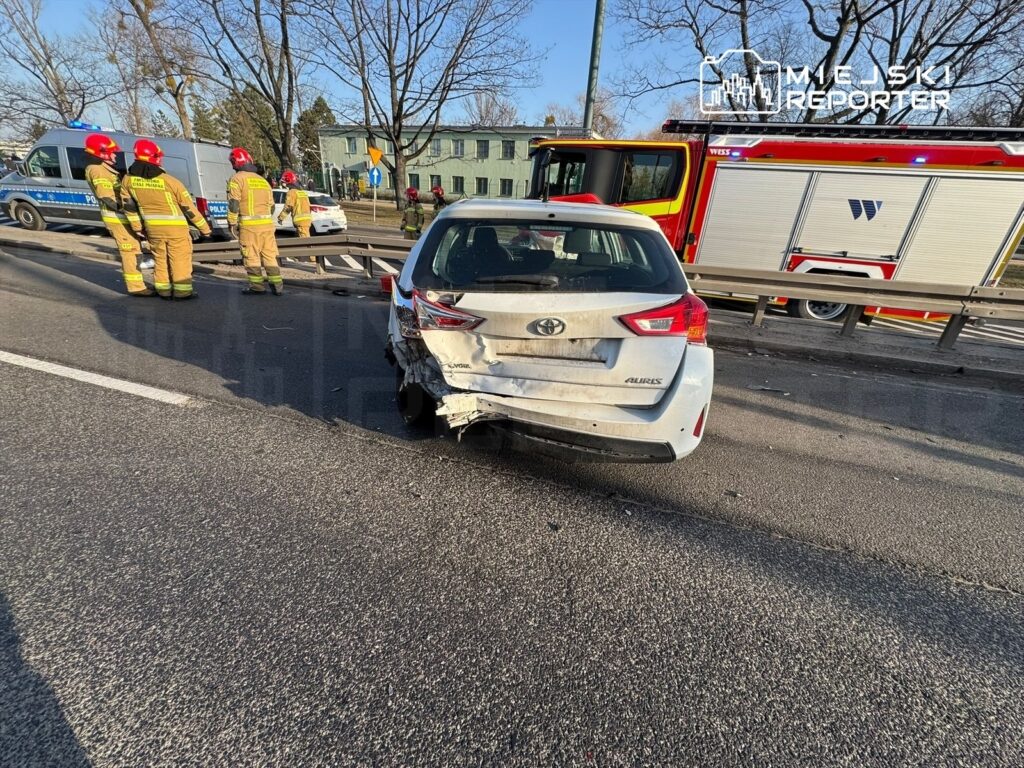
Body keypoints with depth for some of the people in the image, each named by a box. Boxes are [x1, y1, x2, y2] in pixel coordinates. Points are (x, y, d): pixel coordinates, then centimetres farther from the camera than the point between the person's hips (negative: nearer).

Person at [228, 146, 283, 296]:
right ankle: (277, 285, 4)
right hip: (267, 224, 6)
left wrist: (232, 224, -3)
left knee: (251, 256, 0)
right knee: (270, 255, 6)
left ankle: (257, 286, 1)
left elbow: (233, 204, -9)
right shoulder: (263, 180, 17)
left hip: (249, 225, -5)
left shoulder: (237, 179, -2)